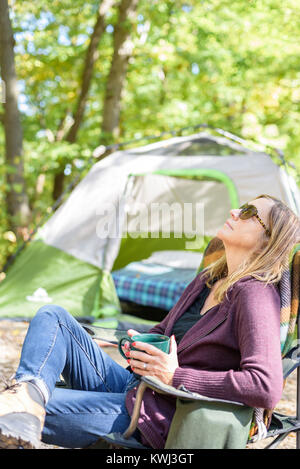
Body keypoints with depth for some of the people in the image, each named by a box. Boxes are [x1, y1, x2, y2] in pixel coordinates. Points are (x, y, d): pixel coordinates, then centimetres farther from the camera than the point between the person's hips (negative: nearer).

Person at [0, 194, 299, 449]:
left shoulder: (255, 295, -17)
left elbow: (266, 387, -29)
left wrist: (176, 376, -22)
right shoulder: (208, 280, 11)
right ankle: (31, 389, -32)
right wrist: (140, 345, -1)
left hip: (156, 419, -9)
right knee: (53, 316, -9)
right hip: (130, 385, 9)